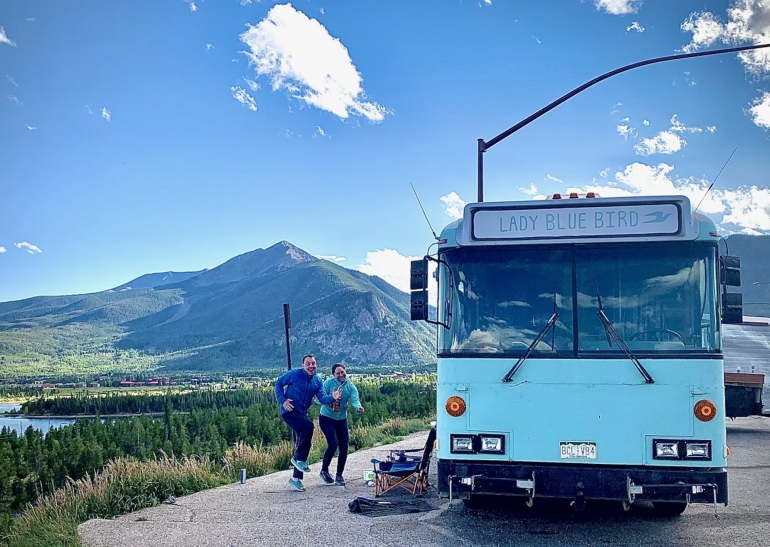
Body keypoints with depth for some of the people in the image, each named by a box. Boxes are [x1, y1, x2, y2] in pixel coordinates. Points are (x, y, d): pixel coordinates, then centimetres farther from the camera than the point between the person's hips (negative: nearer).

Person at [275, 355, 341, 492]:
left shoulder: (317, 381, 7)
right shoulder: (294, 374, -7)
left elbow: (322, 398, -4)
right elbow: (279, 383, 1)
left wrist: (332, 398, -25)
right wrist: (283, 400, -11)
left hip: (302, 413, 7)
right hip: (289, 411, -7)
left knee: (303, 442, 7)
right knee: (309, 425, -31)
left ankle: (296, 479, 17)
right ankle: (299, 459, -16)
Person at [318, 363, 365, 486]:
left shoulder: (350, 386, -6)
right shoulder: (328, 383, -14)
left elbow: (354, 400, -22)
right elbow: (320, 400, -21)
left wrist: (358, 407, -45)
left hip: (342, 419, 4)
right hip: (327, 419, -4)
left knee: (344, 447, 1)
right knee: (333, 445, -19)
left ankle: (339, 476, 18)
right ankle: (324, 471, 4)